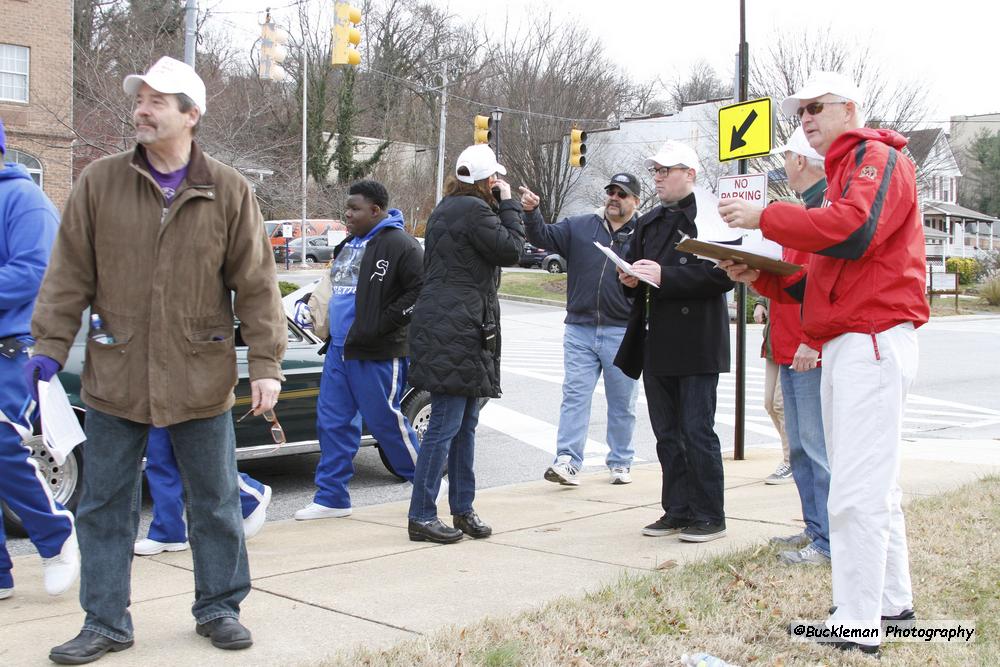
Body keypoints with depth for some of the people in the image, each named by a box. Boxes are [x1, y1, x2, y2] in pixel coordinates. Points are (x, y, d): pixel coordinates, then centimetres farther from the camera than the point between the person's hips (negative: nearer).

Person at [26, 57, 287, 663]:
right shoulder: (99, 182, 1)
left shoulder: (229, 191, -2)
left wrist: (266, 364, -6)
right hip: (115, 377, 1)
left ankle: (219, 607, 28)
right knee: (105, 505, 8)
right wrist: (50, 346, -2)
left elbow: (257, 285, -2)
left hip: (201, 379, -1)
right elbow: (70, 274, 3)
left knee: (216, 501, 11)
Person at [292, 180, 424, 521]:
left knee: (386, 422, 0)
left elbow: (420, 290, -19)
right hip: (339, 349, 9)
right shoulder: (349, 245, 17)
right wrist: (322, 320, 15)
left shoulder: (398, 245, -12)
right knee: (332, 422, 8)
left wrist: (381, 324, -19)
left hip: (376, 355, -9)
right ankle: (331, 497, 16)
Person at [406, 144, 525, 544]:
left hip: (455, 329, 11)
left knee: (465, 423, 14)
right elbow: (510, 249, -9)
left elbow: (491, 245, 26)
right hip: (454, 330, -11)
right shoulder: (474, 210, -12)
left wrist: (514, 210, 22)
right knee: (446, 424, -7)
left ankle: (462, 509, 21)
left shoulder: (447, 208, 21)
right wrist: (509, 205, 1)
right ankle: (421, 517, -3)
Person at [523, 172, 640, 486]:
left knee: (622, 401, 9)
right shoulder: (580, 226, 8)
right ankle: (568, 461, -5)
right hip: (580, 329, 1)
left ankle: (620, 463, 21)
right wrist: (532, 212, -16)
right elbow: (543, 236, 1)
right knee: (574, 395, -3)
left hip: (622, 333, -1)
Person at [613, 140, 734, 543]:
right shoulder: (649, 223, 18)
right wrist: (630, 279, 2)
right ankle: (678, 511, 22)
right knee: (667, 434, 12)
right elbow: (635, 269, 26)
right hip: (657, 344, 8)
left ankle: (709, 516, 8)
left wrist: (665, 276, -22)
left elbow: (724, 275, -19)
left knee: (697, 432, -3)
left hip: (696, 345, -8)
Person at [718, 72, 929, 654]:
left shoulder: (878, 158, -4)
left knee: (857, 492, -11)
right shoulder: (846, 169, 26)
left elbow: (852, 229, -24)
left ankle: (856, 627, -8)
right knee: (875, 484, 16)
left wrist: (765, 218, -18)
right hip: (850, 342, 11)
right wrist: (762, 275, 5)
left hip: (872, 339, -11)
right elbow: (819, 274, 21)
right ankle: (892, 600, 26)